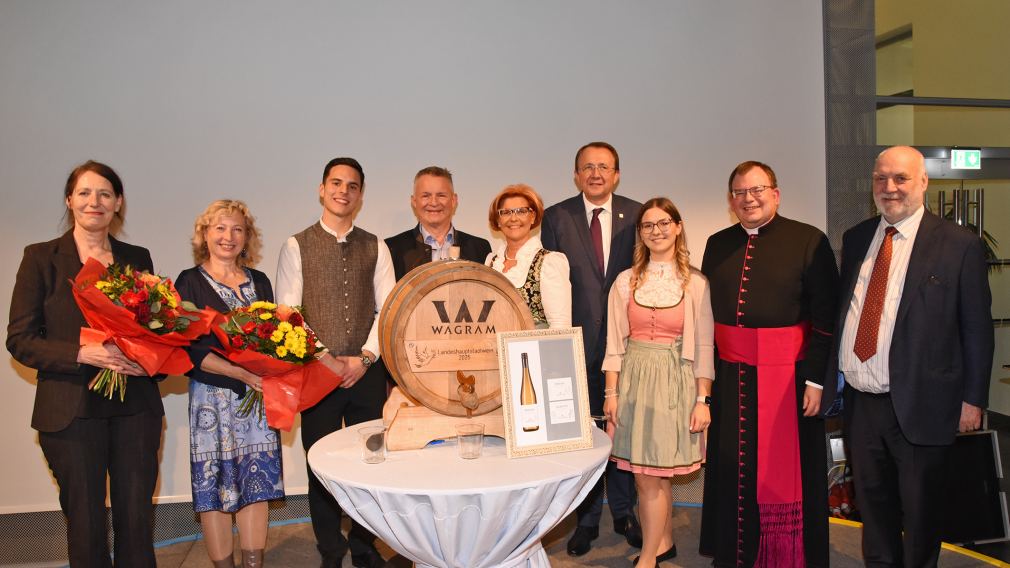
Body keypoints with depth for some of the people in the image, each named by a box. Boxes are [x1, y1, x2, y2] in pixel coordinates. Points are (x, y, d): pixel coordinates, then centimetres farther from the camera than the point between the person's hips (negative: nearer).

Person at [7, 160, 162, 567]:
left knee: (137, 518, 9)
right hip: (72, 410, -2)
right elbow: (19, 340, -3)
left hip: (135, 408, 2)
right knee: (85, 522, 9)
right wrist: (82, 353, -18)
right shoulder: (41, 257, 1)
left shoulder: (138, 258, 9)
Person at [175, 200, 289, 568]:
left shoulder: (259, 282, 12)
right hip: (213, 397, -3)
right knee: (215, 483, 2)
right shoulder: (190, 282, -1)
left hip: (258, 394, 4)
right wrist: (241, 373, -19)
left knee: (256, 482, 6)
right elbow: (190, 347, -10)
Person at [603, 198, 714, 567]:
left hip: (674, 382, -2)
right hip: (633, 380, 3)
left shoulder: (695, 283, -1)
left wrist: (702, 400, -5)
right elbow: (615, 343, 5)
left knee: (650, 475, 0)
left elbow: (703, 346, -1)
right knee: (652, 476, 9)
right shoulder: (626, 281, 5)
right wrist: (611, 392, 0)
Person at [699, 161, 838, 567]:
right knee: (732, 469, 11)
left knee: (787, 470, 6)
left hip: (788, 374, -3)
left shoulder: (809, 241, -4)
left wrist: (815, 379, -12)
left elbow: (826, 317, -7)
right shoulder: (717, 245, 8)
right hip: (730, 376, 4)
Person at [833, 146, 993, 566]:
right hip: (860, 400, 4)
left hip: (919, 405, -4)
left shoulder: (959, 245, -7)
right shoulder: (856, 239, 7)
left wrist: (973, 398, -5)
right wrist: (833, 375, 7)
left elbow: (977, 329, -5)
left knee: (920, 509, 13)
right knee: (872, 500, 19)